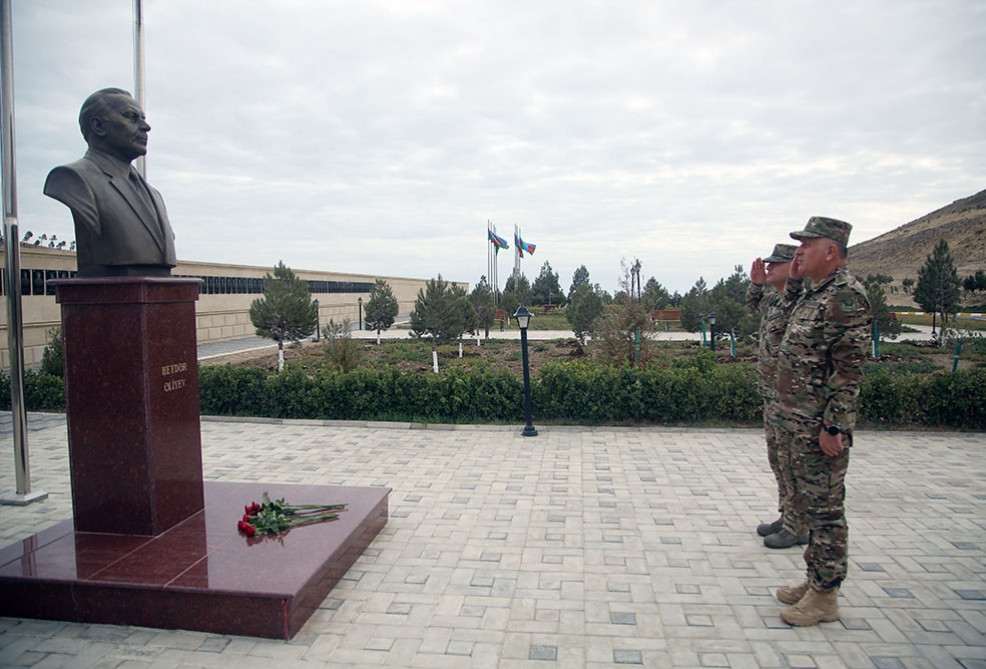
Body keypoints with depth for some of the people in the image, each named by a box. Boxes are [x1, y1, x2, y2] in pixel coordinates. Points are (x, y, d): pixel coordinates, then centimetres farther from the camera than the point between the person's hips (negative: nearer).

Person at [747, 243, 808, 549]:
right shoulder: (773, 298, 10)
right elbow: (754, 305, 29)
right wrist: (756, 283, 17)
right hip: (771, 394, 10)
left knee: (792, 462, 0)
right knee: (777, 458, 18)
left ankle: (797, 528, 13)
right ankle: (786, 517, 31)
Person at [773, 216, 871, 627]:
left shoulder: (845, 295, -17)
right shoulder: (814, 293, 12)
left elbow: (849, 368, -21)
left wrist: (833, 426, -22)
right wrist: (792, 281, 17)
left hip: (821, 428, -10)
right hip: (799, 425, 10)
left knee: (825, 509, 1)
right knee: (809, 504, 18)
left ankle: (825, 597, 13)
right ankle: (814, 580, 31)